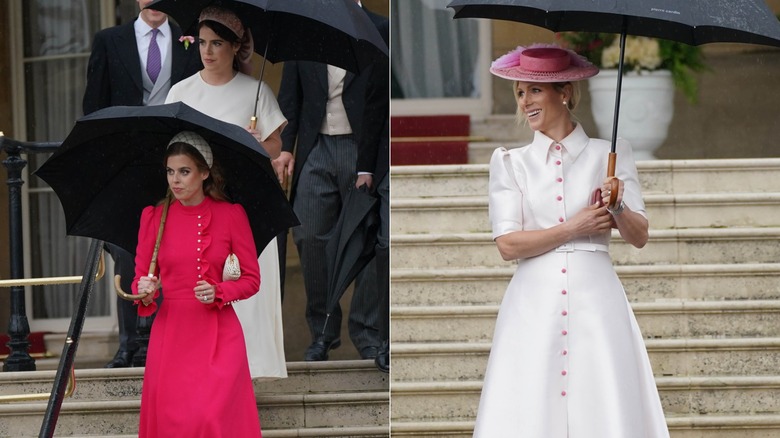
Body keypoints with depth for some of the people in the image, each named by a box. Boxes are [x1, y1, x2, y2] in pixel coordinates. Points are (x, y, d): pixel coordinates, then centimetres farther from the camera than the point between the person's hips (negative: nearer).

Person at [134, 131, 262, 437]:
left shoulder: (231, 214, -1)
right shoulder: (153, 216, 4)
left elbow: (251, 279, 4)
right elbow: (141, 276, 9)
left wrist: (219, 292, -13)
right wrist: (144, 292, -12)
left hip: (217, 334, -2)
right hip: (170, 332, 2)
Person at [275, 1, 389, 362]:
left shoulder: (379, 30, -3)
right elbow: (290, 95, 11)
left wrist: (370, 165, -10)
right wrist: (286, 147, 1)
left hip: (363, 151, -3)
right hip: (316, 149, 3)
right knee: (310, 238, 0)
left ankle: (367, 333, 10)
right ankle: (322, 330, 13)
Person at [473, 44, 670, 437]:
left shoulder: (610, 155, 8)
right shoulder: (511, 163, 9)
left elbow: (639, 237, 4)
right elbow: (507, 244, -1)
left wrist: (618, 207, -14)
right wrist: (572, 229, -6)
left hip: (595, 301, 0)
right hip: (534, 303, 0)